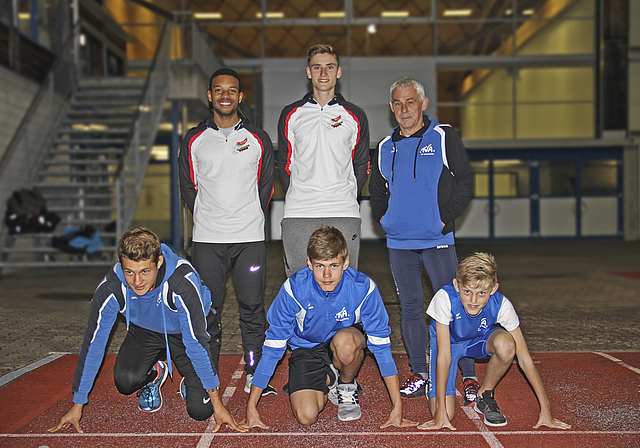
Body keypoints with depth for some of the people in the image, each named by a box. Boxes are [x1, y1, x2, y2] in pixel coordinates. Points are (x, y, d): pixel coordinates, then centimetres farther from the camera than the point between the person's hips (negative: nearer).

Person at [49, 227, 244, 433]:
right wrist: (77, 407, -13)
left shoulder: (182, 282, -39)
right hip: (145, 330, 3)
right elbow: (93, 345, -18)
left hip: (187, 330, -3)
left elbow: (197, 343, -33)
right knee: (126, 380, -26)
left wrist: (218, 405, -28)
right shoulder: (110, 288, -29)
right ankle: (154, 374, 10)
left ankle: (189, 383, 20)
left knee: (200, 411, -15)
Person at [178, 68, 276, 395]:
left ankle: (255, 375, 12)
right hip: (206, 238, 0)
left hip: (250, 238, 0)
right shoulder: (194, 140, 8)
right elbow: (188, 187, 13)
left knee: (252, 307, 1)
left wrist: (250, 218, 7)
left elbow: (266, 185, 12)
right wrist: (208, 219, 8)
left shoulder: (258, 139, 8)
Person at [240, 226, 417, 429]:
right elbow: (273, 346, -17)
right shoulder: (294, 289, -25)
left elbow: (381, 344, -17)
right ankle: (329, 380, 12)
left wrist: (397, 407, -18)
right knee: (306, 416, -22)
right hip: (306, 349, 1)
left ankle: (347, 386, -3)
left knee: (345, 342, -37)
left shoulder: (363, 288, -26)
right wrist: (251, 408, -16)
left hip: (348, 343, 0)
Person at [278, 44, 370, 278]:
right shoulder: (290, 114, 10)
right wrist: (298, 197, 6)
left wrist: (346, 198, 5)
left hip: (344, 216, 0)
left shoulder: (355, 116, 10)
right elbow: (285, 163, 14)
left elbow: (362, 165, 14)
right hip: (298, 217, 0)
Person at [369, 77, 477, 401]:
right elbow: (376, 189, 23)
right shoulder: (385, 147, 13)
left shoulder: (444, 137, 0)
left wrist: (445, 219, -9)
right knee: (409, 307, 8)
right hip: (398, 242, 4)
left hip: (437, 240, -4)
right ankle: (418, 374, 19)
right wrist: (383, 218, 8)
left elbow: (465, 182, -2)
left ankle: (469, 376, 4)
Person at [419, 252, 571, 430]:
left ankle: (485, 396, -6)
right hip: (448, 342, -1)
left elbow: (525, 359, -25)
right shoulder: (444, 298, -36)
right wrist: (441, 412, -35)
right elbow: (444, 355, -33)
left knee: (506, 344, -35)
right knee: (446, 413, -19)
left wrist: (545, 410, -25)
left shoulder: (501, 305, -31)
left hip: (479, 340, 1)